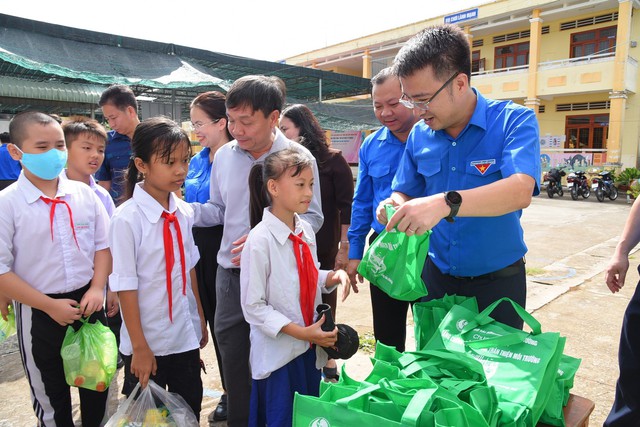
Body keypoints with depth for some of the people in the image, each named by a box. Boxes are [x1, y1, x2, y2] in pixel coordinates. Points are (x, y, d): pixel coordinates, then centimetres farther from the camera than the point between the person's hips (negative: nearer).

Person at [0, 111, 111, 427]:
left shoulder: (84, 194, -3)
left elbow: (103, 244, 4)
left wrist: (97, 288, -9)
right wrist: (50, 306, -16)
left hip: (89, 305, 3)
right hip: (39, 314, -3)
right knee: (51, 396, 18)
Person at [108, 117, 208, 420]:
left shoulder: (184, 212, -3)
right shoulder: (126, 218, -19)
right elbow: (125, 286, -16)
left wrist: (200, 318, 10)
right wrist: (139, 347, -13)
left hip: (186, 336, 5)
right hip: (147, 341, -4)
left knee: (190, 410, 20)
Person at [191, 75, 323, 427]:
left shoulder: (298, 157, -10)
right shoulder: (224, 155, 2)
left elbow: (312, 217, -8)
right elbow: (218, 209, 12)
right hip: (231, 273, 4)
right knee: (232, 357, 15)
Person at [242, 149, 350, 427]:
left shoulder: (306, 231, -1)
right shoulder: (260, 240, -21)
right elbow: (253, 306, -18)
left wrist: (333, 276, -7)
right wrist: (301, 332, -21)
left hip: (310, 349, 6)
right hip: (278, 353, -6)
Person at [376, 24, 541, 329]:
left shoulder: (514, 121, -15)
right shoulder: (419, 135, -1)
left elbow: (520, 191, -31)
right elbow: (404, 192, 6)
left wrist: (445, 203, -47)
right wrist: (395, 206, -19)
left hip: (497, 281, -3)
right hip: (436, 276, 4)